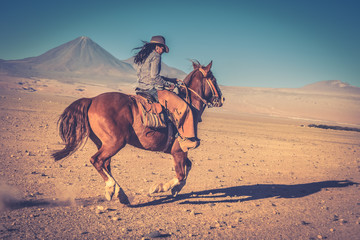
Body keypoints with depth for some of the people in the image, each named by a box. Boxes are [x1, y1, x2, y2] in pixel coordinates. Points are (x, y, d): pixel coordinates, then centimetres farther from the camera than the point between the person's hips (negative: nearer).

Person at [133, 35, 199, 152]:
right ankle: (186, 139, -3)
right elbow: (154, 76, -19)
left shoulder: (142, 56, 19)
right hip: (154, 90, -10)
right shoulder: (156, 56, -9)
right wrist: (168, 84, -6)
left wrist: (170, 80, 23)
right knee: (184, 108, -7)